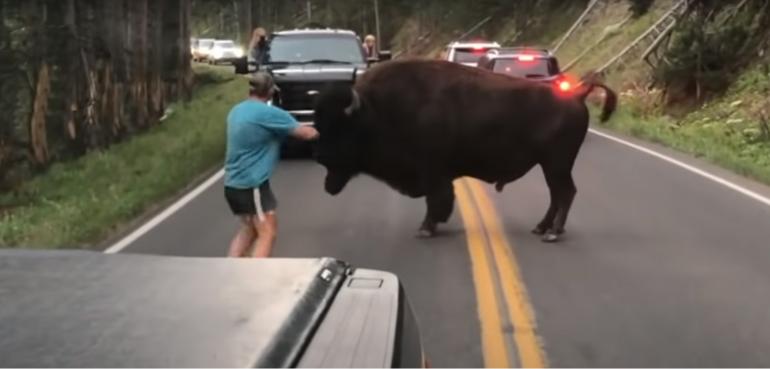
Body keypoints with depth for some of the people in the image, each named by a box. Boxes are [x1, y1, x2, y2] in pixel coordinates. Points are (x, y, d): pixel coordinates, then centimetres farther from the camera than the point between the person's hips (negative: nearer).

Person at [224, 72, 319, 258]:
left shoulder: (236, 111, 11)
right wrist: (320, 131, 13)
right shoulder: (269, 113, -12)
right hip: (253, 183, -8)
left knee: (248, 229, 21)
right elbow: (306, 134, -8)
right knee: (267, 233, -3)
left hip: (233, 183, 8)